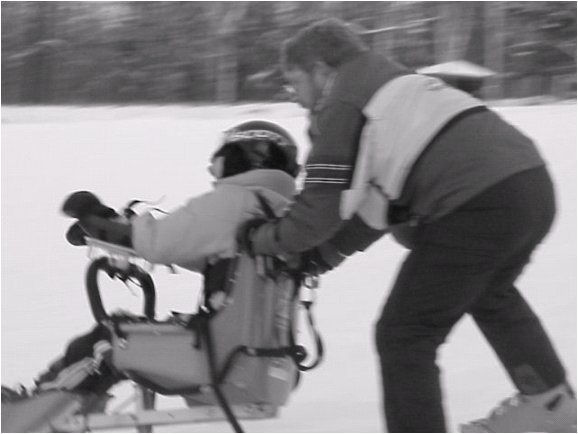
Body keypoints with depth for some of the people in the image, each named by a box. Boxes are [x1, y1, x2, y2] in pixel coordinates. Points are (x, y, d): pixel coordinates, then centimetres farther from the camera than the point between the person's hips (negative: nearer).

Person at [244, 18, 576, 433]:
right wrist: (321, 255, 27)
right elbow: (385, 201, 28)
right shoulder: (398, 83, 27)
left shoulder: (339, 107, 1)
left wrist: (261, 239, 17)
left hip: (477, 206, -9)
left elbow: (319, 214, -1)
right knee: (491, 293, 37)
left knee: (404, 335, 3)